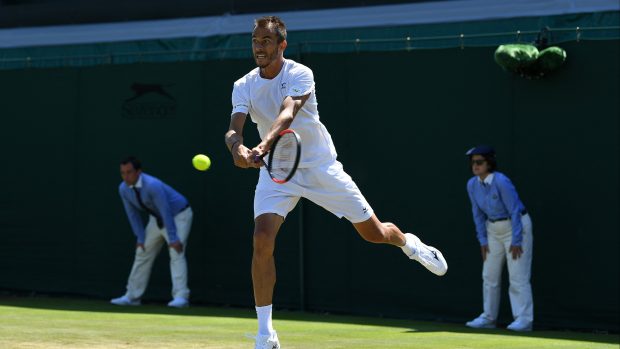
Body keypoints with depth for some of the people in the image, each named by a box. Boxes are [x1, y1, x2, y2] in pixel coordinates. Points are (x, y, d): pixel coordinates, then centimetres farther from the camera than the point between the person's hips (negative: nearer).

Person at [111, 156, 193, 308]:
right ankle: (132, 296, 13)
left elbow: (166, 212, -33)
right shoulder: (123, 189, -13)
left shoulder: (152, 185, -35)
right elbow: (133, 214, -2)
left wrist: (173, 239, -32)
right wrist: (140, 238, -5)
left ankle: (181, 297, -26)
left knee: (176, 253, -21)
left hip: (178, 216, -7)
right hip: (157, 218, 7)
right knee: (143, 253, 6)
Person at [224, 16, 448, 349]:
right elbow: (233, 129, -20)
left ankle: (409, 243, 43)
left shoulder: (300, 75, -17)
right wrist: (237, 147, -45)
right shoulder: (243, 87, -6)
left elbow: (287, 114, -36)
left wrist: (263, 145, -55)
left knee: (374, 233, 4)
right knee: (262, 241, -19)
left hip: (320, 167, -2)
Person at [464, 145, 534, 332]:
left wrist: (516, 241, -20)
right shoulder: (472, 185, -3)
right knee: (489, 276, 8)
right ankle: (488, 318, 17)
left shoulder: (501, 182, -23)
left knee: (518, 276, -11)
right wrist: (483, 240, 3)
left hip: (516, 226, -7)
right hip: (493, 229, 7)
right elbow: (478, 214, 7)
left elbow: (515, 211, -21)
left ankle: (524, 319, -10)